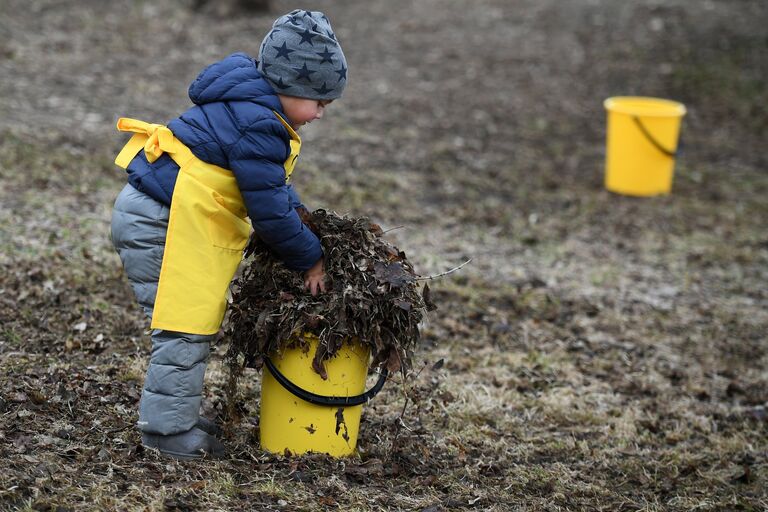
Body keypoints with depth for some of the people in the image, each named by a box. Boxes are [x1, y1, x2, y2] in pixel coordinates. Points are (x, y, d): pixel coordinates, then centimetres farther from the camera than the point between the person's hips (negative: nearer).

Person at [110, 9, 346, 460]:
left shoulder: (251, 106, 12)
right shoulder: (257, 124, -21)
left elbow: (274, 186, 23)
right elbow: (268, 207, -19)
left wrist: (303, 225, 13)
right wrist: (309, 257, -8)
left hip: (152, 214, 11)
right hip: (160, 224, -11)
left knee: (193, 323, 17)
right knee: (186, 326, -7)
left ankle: (178, 416, 27)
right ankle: (169, 430, 0)